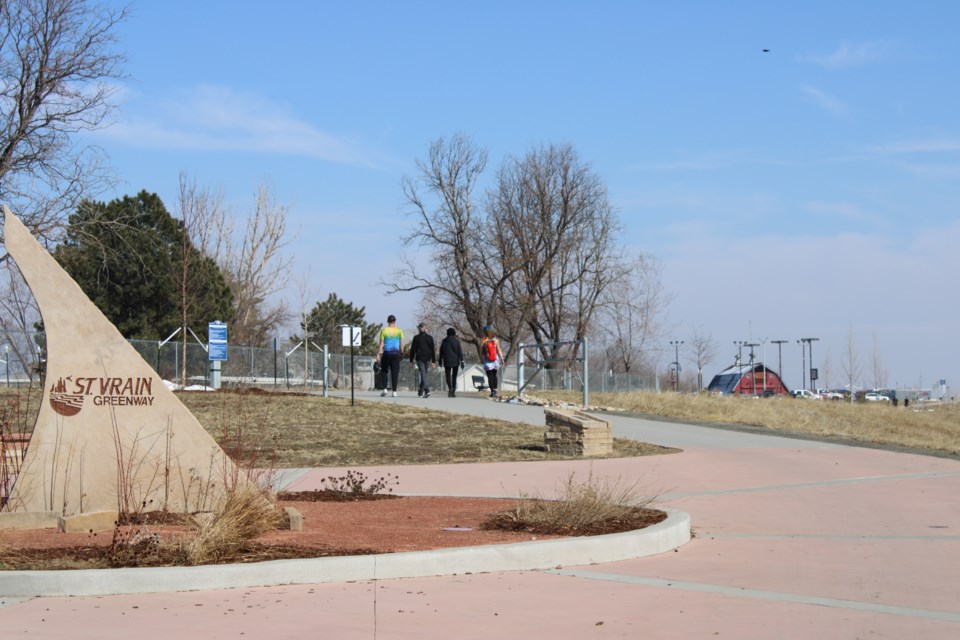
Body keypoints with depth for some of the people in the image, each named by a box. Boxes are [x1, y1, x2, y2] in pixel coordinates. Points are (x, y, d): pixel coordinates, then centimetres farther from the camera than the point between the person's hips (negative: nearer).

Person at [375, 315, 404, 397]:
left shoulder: (384, 330, 0)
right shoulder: (399, 331, 4)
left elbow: (381, 344, -3)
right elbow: (402, 344, 1)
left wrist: (378, 354, -1)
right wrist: (402, 353, 11)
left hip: (387, 353, -1)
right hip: (396, 353, 1)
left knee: (384, 371, 12)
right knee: (395, 373, 3)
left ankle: (385, 389, -2)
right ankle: (394, 392, 0)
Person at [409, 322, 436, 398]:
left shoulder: (416, 338, -3)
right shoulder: (430, 337, 3)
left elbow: (413, 350, -2)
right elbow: (433, 350, 1)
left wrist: (411, 360, 5)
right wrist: (433, 361, 3)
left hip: (420, 358, -3)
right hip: (427, 358, 3)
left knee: (423, 374, -7)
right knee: (424, 374, 17)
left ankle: (427, 390, -24)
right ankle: (421, 390, 29)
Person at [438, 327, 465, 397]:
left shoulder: (444, 341, 3)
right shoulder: (456, 341, -2)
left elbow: (441, 352, 8)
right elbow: (460, 352, -5)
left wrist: (440, 361, 16)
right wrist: (462, 361, -4)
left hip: (447, 362, 0)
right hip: (455, 361, 0)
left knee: (448, 375, 5)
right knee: (454, 376, 11)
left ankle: (450, 387, -22)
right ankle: (453, 391, 6)